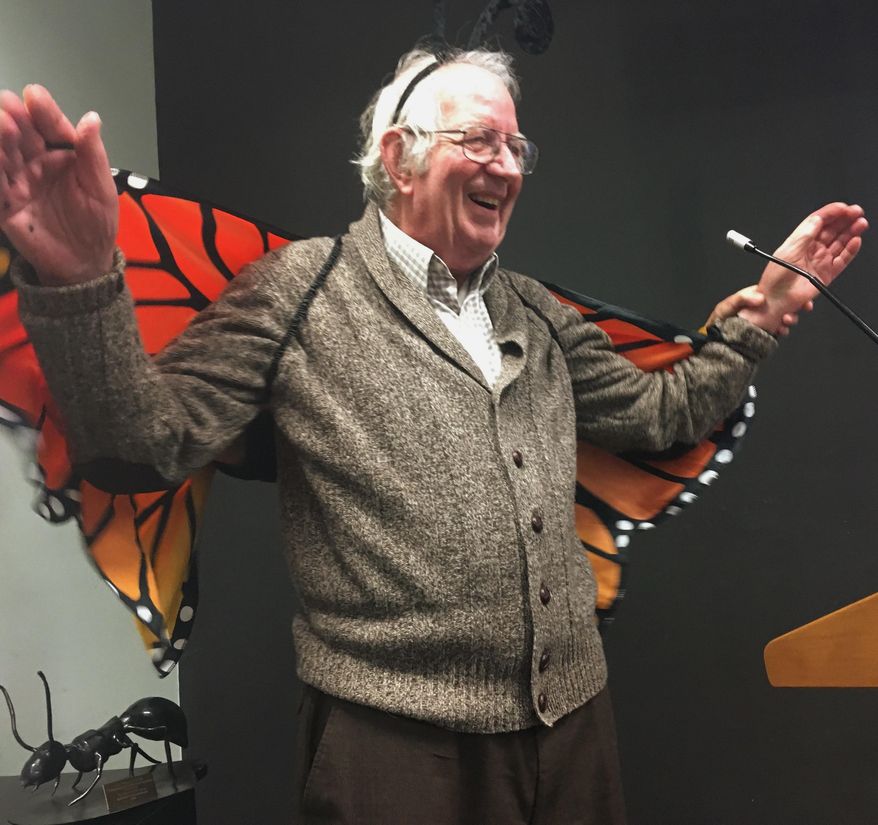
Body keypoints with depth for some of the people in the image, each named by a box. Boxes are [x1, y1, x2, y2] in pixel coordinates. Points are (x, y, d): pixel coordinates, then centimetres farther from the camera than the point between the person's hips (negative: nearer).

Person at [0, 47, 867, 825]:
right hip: (396, 734, -6)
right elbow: (153, 437, -10)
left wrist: (767, 303, 13)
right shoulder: (302, 288, -4)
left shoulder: (537, 313, 14)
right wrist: (81, 280, -26)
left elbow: (662, 412, 19)